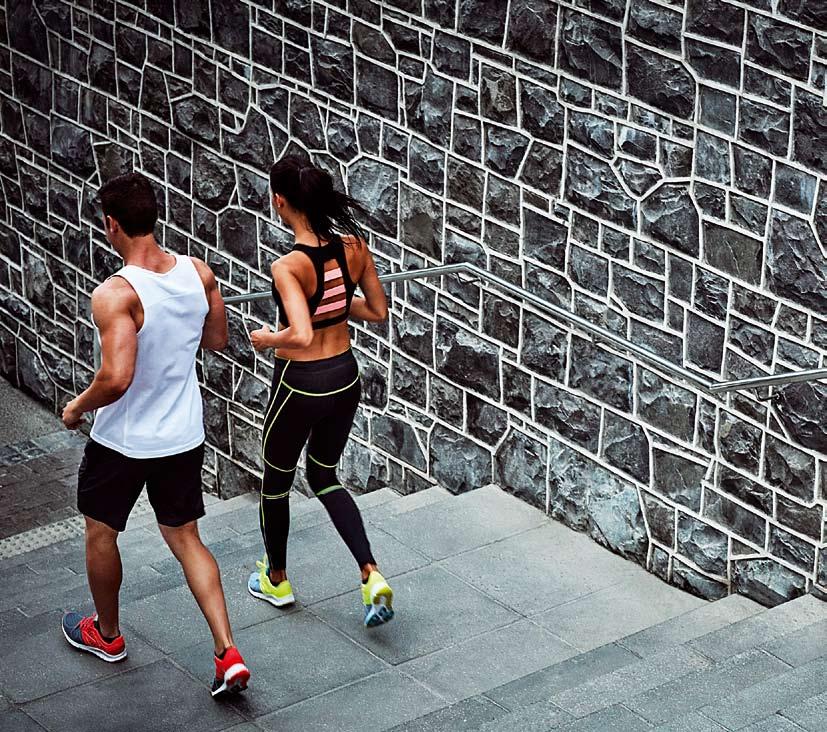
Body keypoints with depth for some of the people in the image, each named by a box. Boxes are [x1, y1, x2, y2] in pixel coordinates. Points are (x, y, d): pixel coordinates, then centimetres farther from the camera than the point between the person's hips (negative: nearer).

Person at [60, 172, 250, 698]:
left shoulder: (116, 295, -27)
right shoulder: (199, 273, -7)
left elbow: (116, 378, -33)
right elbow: (217, 340, 7)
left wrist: (77, 408, -14)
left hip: (123, 442, -5)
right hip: (183, 437, 5)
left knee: (101, 533, 20)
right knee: (186, 538, 16)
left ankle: (107, 635, 40)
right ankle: (229, 654, 6)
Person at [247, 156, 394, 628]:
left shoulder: (288, 267, -26)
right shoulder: (354, 247, -8)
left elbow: (301, 335, -37)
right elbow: (378, 311, 3)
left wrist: (266, 339, -17)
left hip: (301, 384, -6)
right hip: (346, 377, 6)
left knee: (276, 482, 20)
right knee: (325, 476, 25)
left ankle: (276, 581, 40)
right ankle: (372, 575, 9)